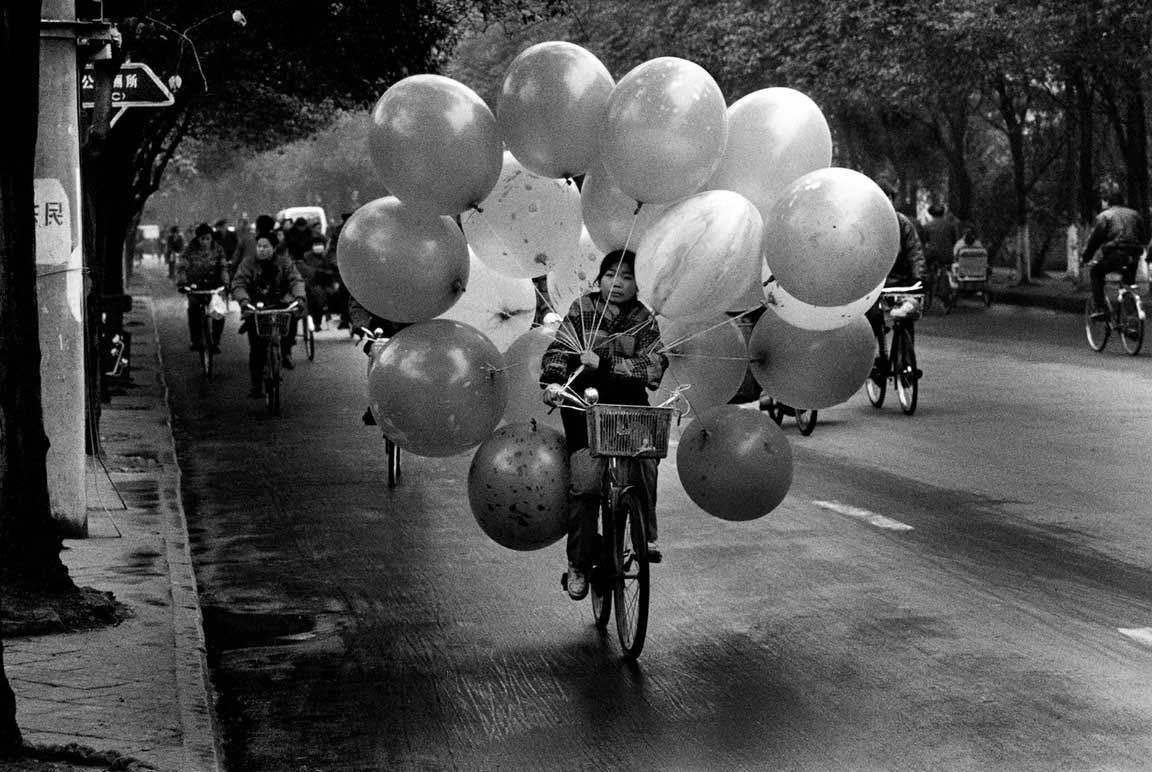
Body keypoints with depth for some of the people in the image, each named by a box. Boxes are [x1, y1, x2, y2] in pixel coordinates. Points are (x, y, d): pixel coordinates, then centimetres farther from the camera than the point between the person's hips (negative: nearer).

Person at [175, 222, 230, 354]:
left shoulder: (218, 249, 1)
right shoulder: (191, 249, -5)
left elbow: (223, 267, 1)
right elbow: (181, 267, -7)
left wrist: (225, 283, -14)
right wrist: (181, 283, -21)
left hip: (214, 285, 1)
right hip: (195, 286, -1)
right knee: (193, 307, -28)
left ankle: (215, 342, -5)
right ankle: (195, 340, -17)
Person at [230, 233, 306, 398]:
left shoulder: (284, 262, 2)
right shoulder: (248, 264, 0)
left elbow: (296, 280, -9)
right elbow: (238, 285, -11)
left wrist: (299, 297, -30)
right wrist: (244, 301, -33)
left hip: (280, 304, 1)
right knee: (256, 349, -10)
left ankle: (286, 352, -9)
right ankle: (256, 386, -1)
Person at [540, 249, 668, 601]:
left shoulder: (644, 319, 3)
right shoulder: (582, 309, 3)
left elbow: (652, 368, -9)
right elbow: (557, 350, -3)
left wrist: (604, 363, -19)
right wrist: (552, 383, -22)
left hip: (628, 404, 1)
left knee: (644, 461, -22)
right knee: (585, 483, -13)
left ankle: (646, 536, -2)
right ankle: (579, 564, -1)